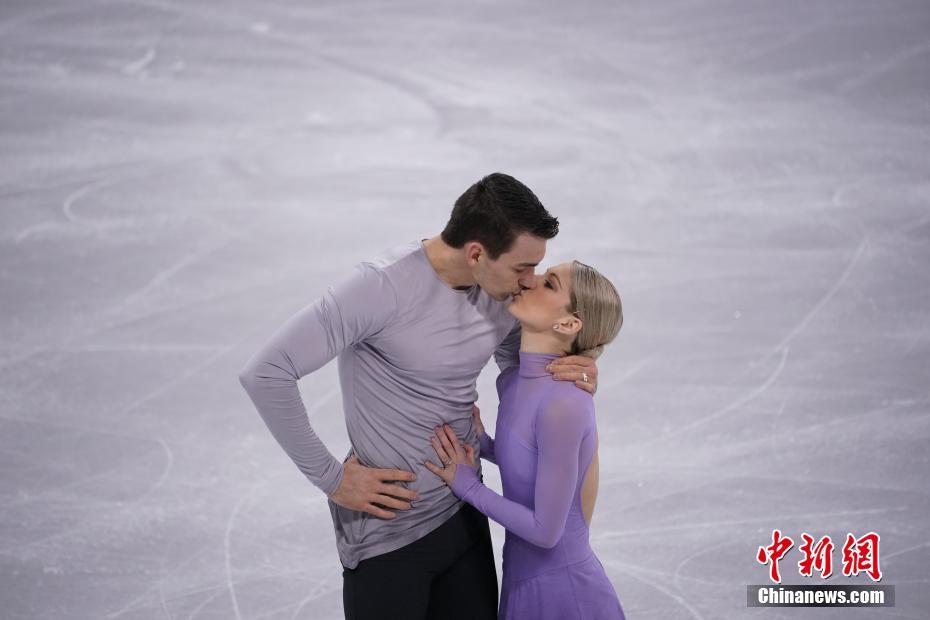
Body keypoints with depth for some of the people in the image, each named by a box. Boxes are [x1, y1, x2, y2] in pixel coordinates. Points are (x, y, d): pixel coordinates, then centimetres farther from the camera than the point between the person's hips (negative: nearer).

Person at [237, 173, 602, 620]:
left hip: (464, 513, 6)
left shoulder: (502, 295, -2)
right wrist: (330, 477, -17)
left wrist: (570, 376, -8)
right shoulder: (383, 288, -23)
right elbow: (265, 373, -23)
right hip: (387, 529, -6)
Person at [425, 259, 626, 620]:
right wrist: (482, 444, 2)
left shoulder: (564, 403, -24)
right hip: (525, 587, 8)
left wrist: (468, 486, -10)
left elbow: (546, 530, -19)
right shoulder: (514, 382, 0)